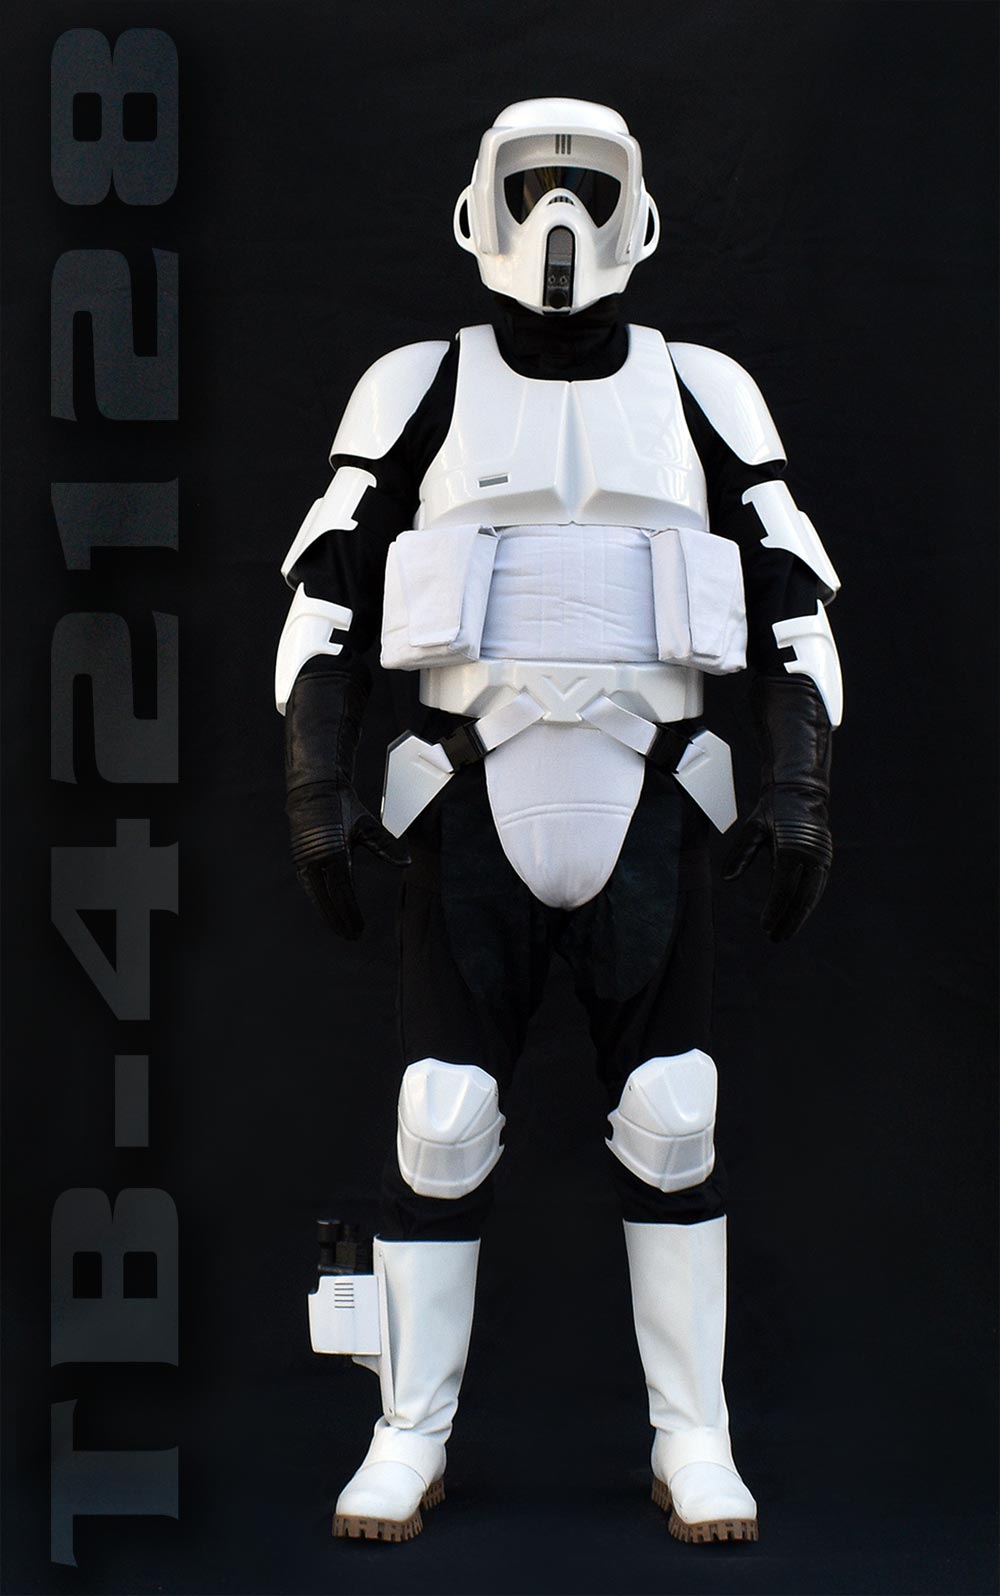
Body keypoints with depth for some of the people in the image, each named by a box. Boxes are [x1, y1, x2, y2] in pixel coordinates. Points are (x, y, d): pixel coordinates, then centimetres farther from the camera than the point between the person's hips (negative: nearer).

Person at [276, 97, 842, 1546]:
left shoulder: (701, 394, 8)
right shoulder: (418, 391, 5)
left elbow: (794, 606, 7)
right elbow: (327, 598, 4)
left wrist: (803, 794, -4)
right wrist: (317, 794, -6)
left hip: (650, 815, 1)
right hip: (474, 813, 0)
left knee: (672, 1125, 0)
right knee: (438, 1124, -2)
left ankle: (694, 1449, 12)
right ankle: (409, 1444, 11)